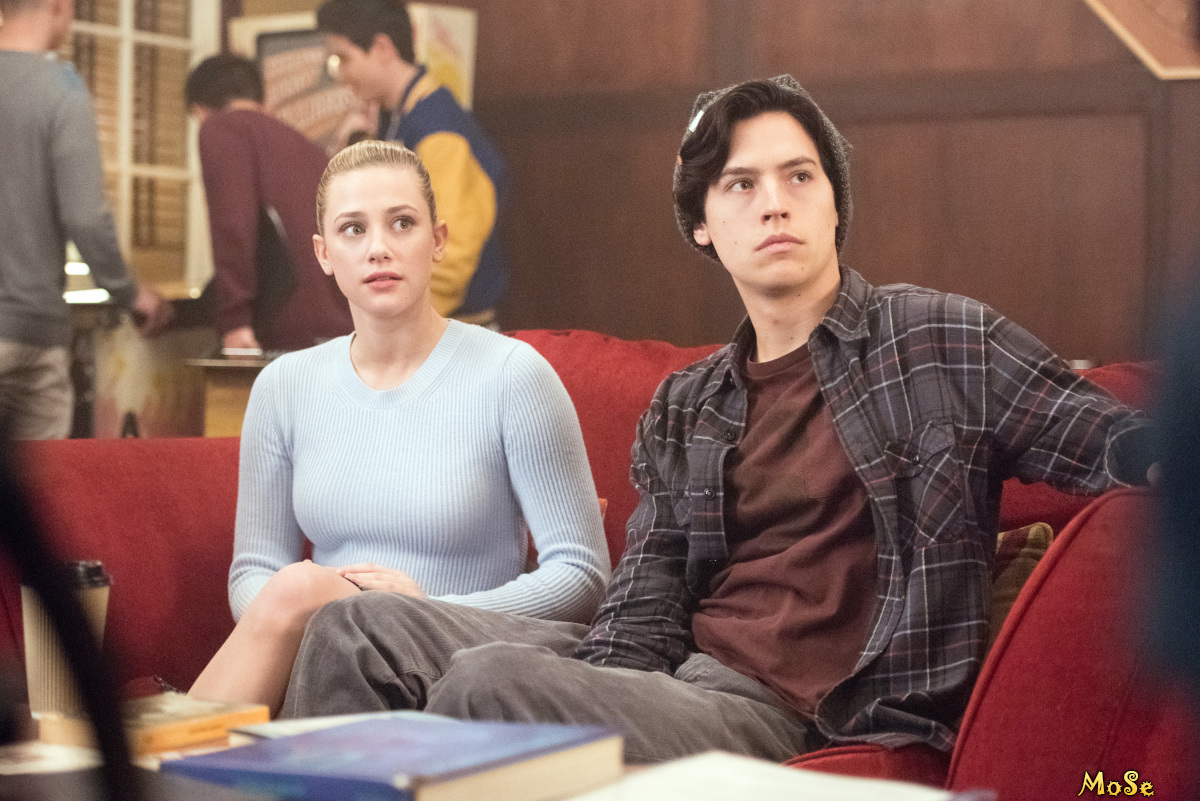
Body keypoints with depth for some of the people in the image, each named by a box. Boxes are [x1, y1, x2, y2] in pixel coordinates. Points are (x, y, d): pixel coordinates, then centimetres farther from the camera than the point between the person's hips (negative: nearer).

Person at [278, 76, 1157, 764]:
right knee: (360, 627, -5)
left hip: (786, 711, -6)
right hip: (672, 671, 6)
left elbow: (1114, 441, 0)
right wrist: (590, 697, -12)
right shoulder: (681, 412, 18)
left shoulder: (939, 340, 5)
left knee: (486, 682, -29)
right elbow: (641, 614, 10)